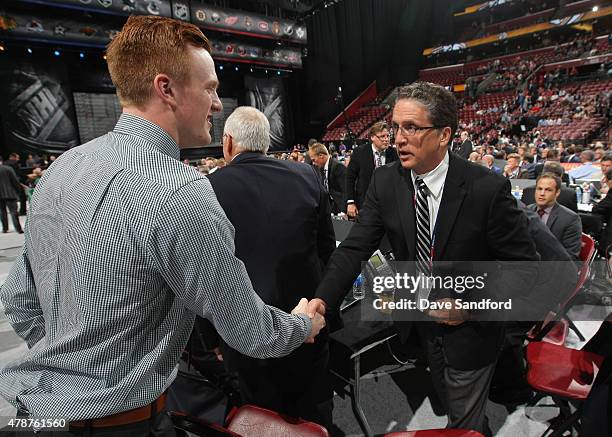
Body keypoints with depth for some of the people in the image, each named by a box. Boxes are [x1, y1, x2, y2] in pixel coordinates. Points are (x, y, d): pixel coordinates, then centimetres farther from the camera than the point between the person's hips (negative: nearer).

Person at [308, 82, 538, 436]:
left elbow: (524, 266, -13)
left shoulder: (487, 188, -23)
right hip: (421, 324, 4)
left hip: (471, 330, -3)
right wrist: (323, 299, -30)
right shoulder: (385, 182, -13)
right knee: (449, 408, 29)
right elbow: (355, 248, -17)